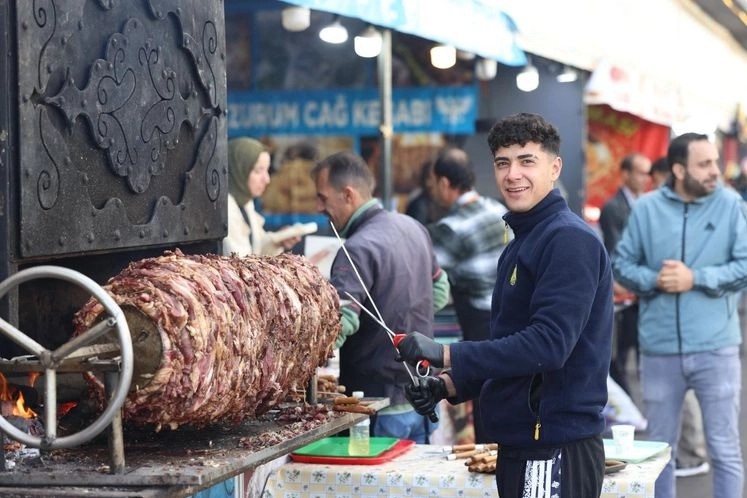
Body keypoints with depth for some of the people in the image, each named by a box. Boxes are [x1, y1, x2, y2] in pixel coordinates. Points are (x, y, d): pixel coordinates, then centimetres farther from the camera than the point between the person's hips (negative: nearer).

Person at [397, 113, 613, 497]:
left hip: (557, 450, -9)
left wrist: (446, 354, -25)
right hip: (522, 444, 10)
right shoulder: (522, 242, 16)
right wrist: (447, 385, 8)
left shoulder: (570, 240, -14)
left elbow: (549, 343, -24)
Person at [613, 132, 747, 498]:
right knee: (659, 449, 14)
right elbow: (620, 264, 6)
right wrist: (654, 280, -11)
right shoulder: (646, 208, 2)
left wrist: (695, 278, -14)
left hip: (715, 348, -2)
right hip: (659, 349, 2)